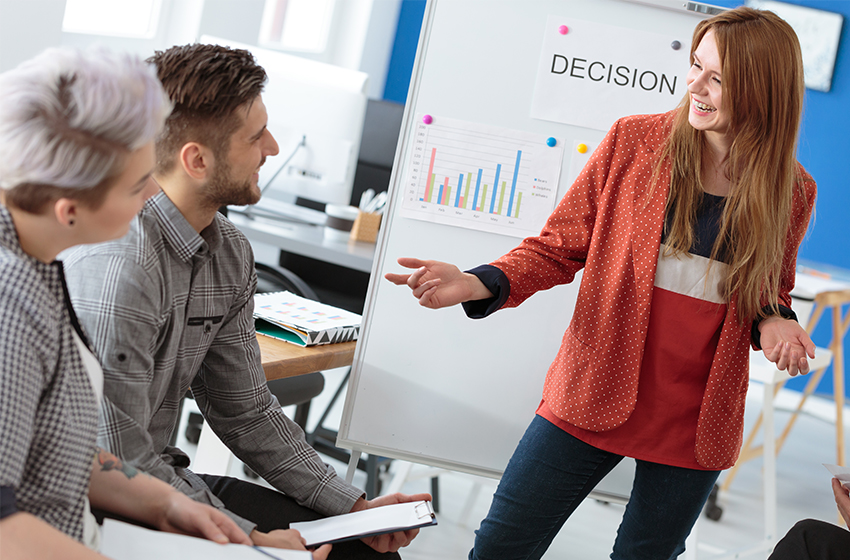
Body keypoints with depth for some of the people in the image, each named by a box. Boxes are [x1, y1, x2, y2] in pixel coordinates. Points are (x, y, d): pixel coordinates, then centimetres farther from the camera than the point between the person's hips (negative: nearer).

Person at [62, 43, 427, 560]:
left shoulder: (231, 253, 1)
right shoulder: (118, 268, -27)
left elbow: (247, 414, 8)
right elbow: (119, 465, -24)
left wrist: (355, 507, 2)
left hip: (165, 476, 8)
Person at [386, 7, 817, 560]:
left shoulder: (791, 192, -1)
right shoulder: (634, 140, -5)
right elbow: (560, 246, -1)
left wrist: (774, 322, -8)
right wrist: (478, 284, -17)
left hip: (695, 425, 1)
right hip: (593, 397, -1)